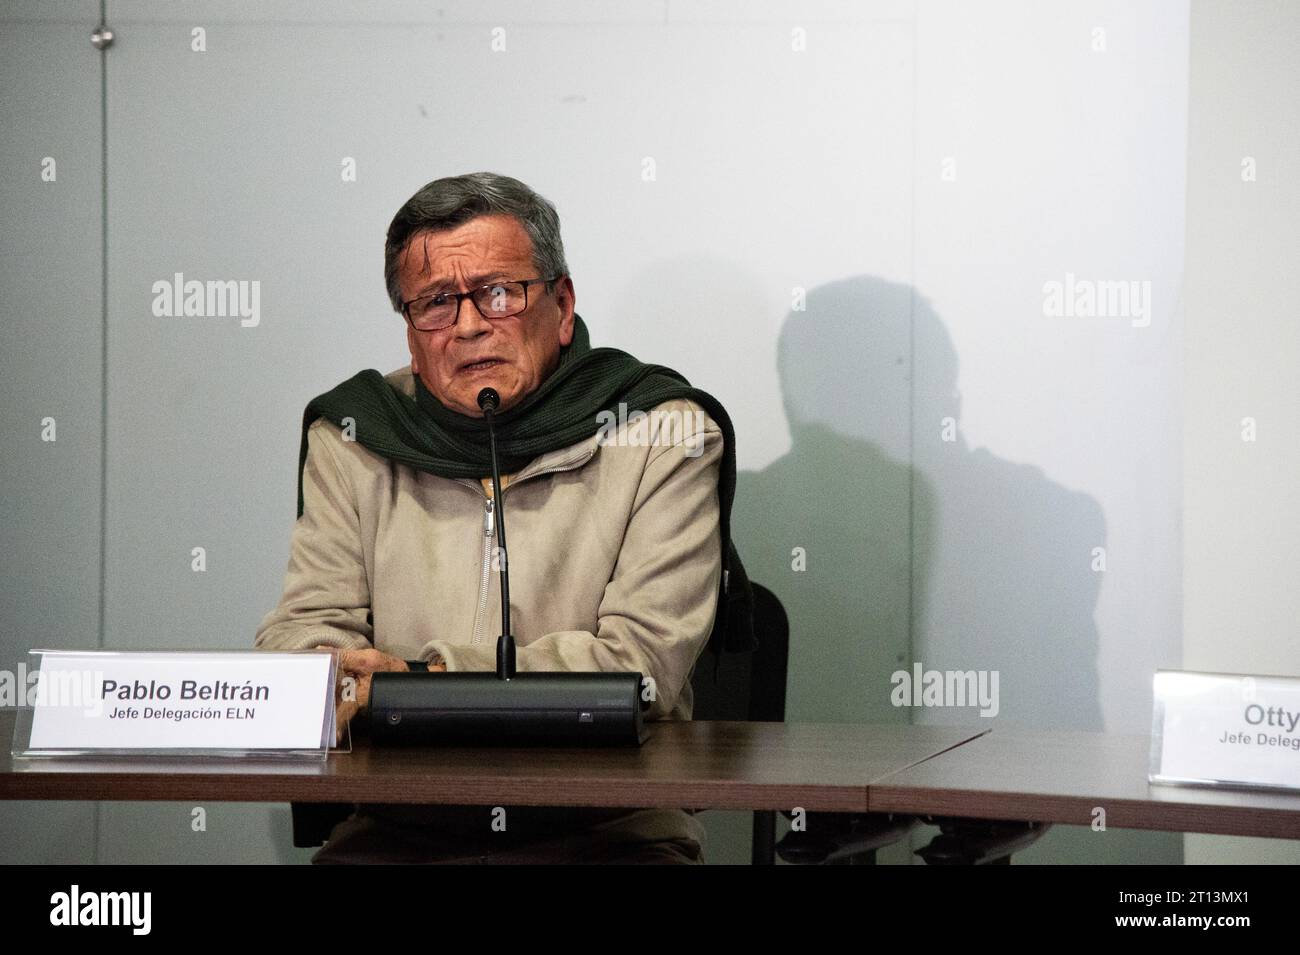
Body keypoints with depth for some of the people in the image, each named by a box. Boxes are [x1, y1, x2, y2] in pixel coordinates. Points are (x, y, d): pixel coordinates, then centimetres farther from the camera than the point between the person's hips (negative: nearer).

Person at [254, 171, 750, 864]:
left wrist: (425, 679, -15)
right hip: (402, 827, 2)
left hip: (605, 825, -2)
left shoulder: (663, 436, 1)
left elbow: (642, 664, -8)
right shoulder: (352, 439, 12)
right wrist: (346, 682, -17)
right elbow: (302, 631, 9)